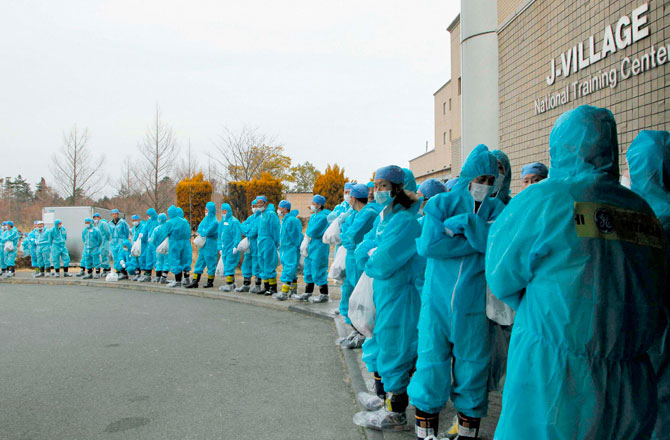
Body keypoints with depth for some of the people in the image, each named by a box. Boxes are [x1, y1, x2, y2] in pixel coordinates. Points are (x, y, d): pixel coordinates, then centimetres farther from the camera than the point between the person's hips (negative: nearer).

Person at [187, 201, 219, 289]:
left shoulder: (214, 221, -12)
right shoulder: (206, 219, 14)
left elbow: (208, 231, -18)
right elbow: (200, 227, 11)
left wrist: (201, 234, -1)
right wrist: (200, 233, -9)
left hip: (210, 244, -8)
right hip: (203, 244, 8)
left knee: (210, 263, 0)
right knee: (199, 262, 7)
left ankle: (210, 282, 10)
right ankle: (195, 282, 9)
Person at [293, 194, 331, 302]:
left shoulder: (323, 216, -15)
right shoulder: (313, 216, 14)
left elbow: (314, 231, -19)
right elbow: (308, 232, 14)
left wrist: (308, 235, -2)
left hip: (319, 247, -9)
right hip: (311, 246, 9)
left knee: (318, 270, -4)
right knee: (309, 270, 13)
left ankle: (324, 295, 6)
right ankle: (307, 294, 22)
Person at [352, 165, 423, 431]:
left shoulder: (405, 221, -18)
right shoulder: (385, 218, 12)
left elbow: (383, 264, -23)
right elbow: (363, 251, 12)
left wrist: (370, 259, -4)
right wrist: (373, 255, -7)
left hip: (398, 296, -9)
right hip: (381, 293, 9)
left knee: (394, 350, 0)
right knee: (379, 346, 19)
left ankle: (396, 414, 13)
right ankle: (381, 396, 35)